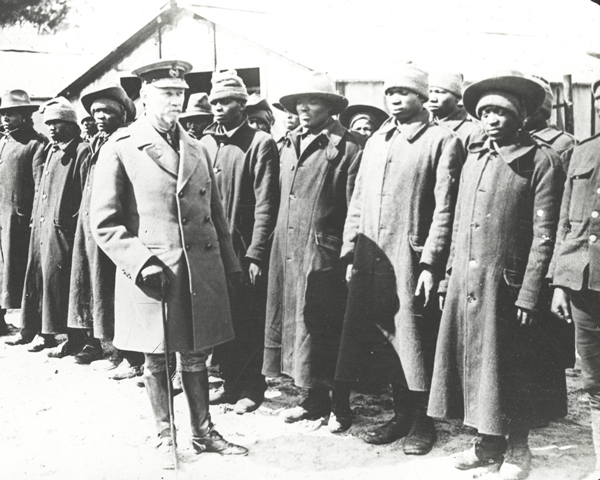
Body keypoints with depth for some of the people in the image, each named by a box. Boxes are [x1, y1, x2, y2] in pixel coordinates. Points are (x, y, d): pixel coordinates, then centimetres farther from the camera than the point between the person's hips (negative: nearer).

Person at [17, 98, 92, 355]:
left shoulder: (82, 151, -9)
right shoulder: (51, 151, 17)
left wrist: (72, 222, -16)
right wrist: (36, 218, 14)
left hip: (62, 228, -8)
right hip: (41, 227, 8)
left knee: (59, 279, -6)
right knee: (39, 277, 10)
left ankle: (74, 338, 3)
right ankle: (43, 331, 20)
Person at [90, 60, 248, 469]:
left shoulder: (197, 149, 11)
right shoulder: (120, 149, -4)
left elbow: (216, 214, 16)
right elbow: (104, 223, -6)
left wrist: (230, 264, 11)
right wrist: (141, 263, -16)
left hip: (201, 273, 4)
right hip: (151, 274, -4)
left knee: (196, 357, 13)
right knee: (157, 360, 10)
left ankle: (203, 431, 28)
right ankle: (165, 438, 25)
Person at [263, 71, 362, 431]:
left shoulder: (347, 147, -7)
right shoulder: (290, 146, 14)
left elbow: (355, 208, -11)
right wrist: (278, 246, 12)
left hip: (324, 253, -7)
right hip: (288, 251, 7)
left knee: (328, 331, 2)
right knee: (297, 324, 12)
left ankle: (339, 405, 17)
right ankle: (315, 400, 26)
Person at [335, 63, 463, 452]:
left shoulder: (441, 141, -2)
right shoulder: (376, 142, 17)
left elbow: (444, 209, -9)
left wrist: (430, 263, -15)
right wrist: (350, 253, 9)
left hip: (411, 260, -6)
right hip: (371, 261, 6)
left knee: (415, 343, 1)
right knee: (386, 342, 11)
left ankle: (423, 421, 17)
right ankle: (402, 415, 25)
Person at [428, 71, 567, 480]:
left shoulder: (541, 160, -6)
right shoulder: (474, 158, 14)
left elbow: (544, 235, -11)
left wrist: (530, 294, -15)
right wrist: (451, 272, 10)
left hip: (507, 284, -6)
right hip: (465, 284, 6)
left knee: (510, 368, 4)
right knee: (474, 362, 12)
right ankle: (488, 444, 26)